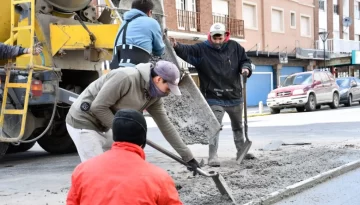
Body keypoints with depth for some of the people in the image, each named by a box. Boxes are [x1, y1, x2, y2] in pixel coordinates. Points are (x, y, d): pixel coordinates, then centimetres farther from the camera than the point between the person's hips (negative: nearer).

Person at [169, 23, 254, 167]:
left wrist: (245, 68, -13)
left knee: (238, 126, 20)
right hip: (214, 98, -4)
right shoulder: (202, 49, -9)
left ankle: (241, 151, 38)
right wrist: (176, 46, -44)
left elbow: (245, 60, 10)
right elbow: (187, 51, -23)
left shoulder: (234, 47, 0)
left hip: (235, 96, 4)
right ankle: (213, 156, -1)